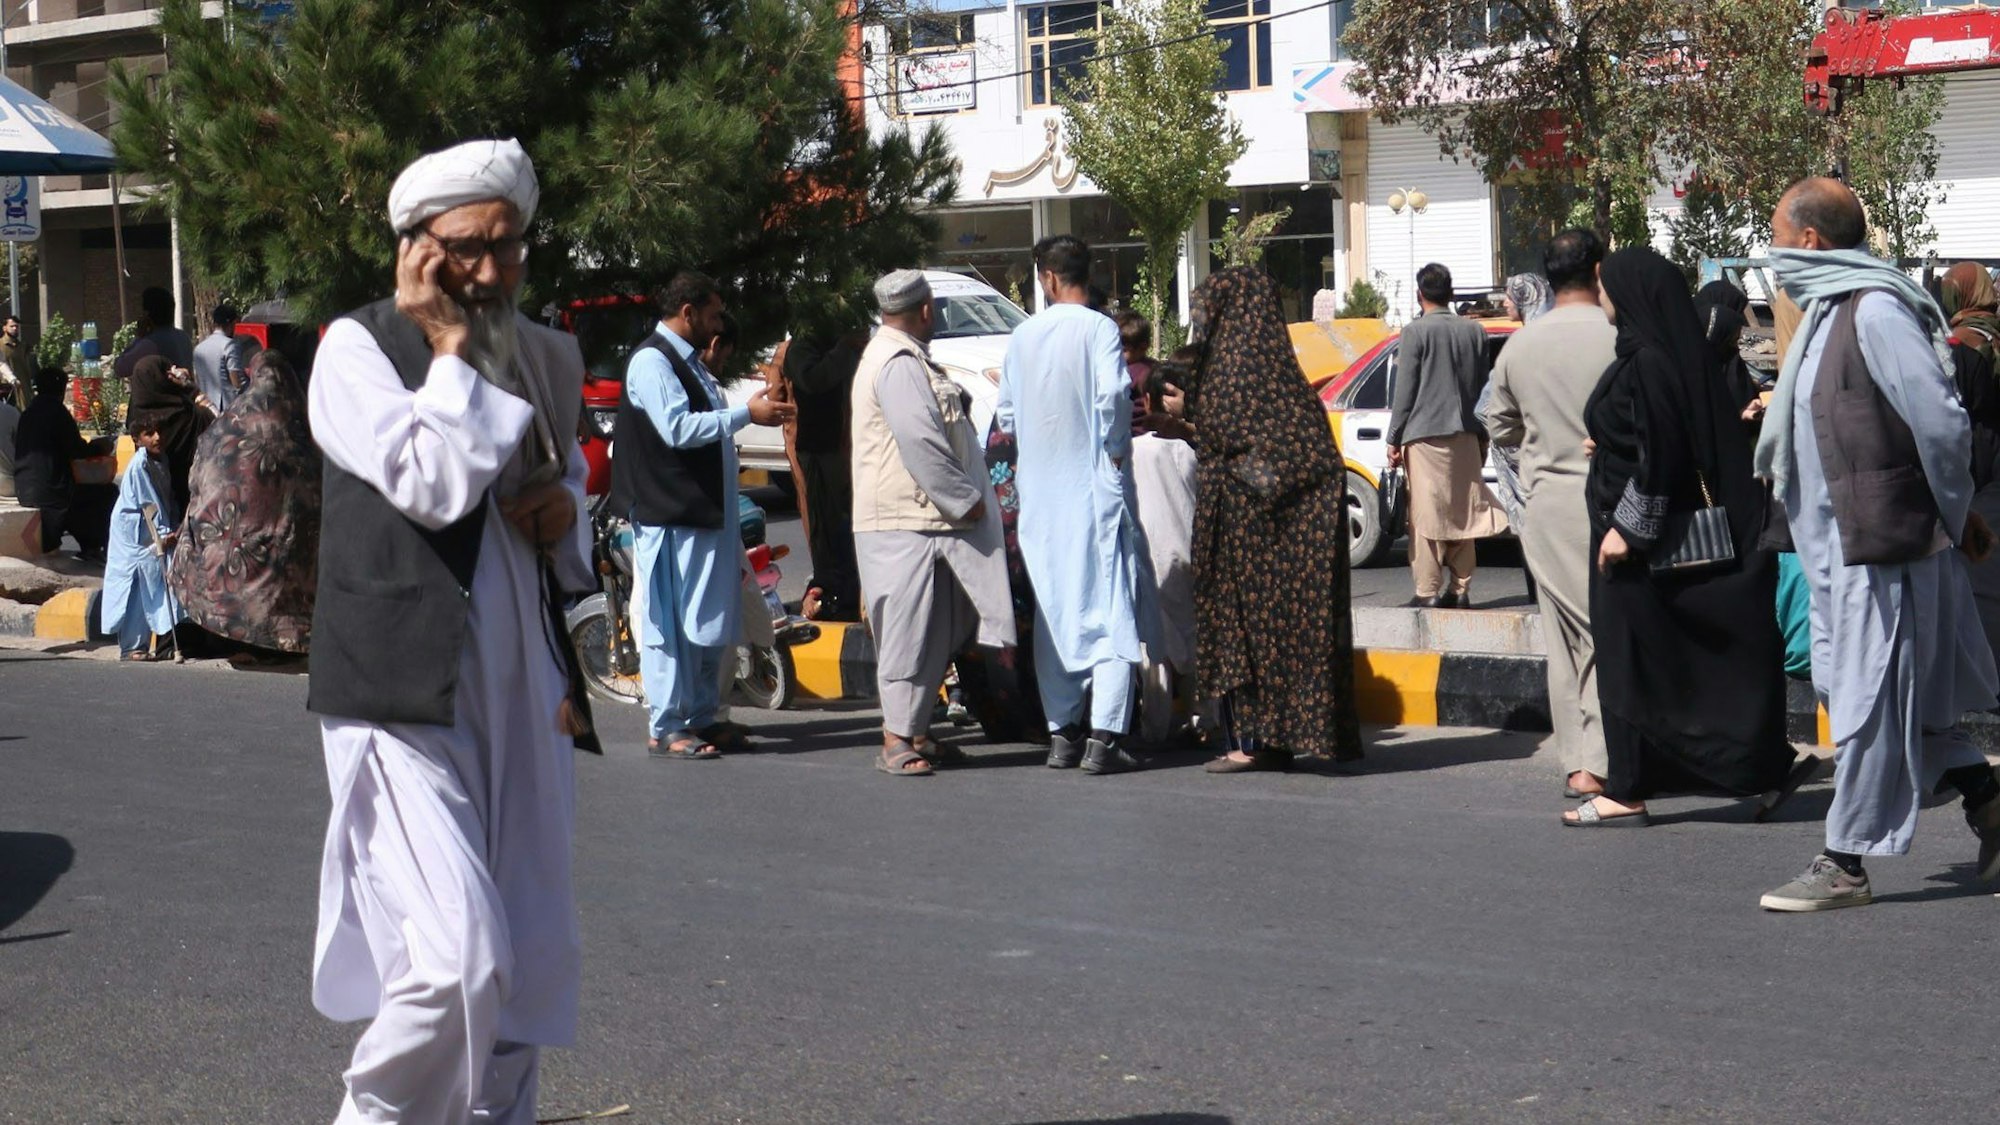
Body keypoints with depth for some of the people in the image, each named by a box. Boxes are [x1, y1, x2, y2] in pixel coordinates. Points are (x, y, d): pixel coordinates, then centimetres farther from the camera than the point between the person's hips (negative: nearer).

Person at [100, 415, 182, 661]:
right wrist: (163, 534, -19)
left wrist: (175, 530, -1)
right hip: (133, 533, -8)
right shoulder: (139, 465, -17)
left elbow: (167, 502, 12)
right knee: (138, 591, -4)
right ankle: (131, 647, 1)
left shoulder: (160, 462, 8)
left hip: (155, 535, 8)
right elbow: (148, 504, -18)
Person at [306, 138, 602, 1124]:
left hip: (524, 692, 7)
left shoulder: (549, 357, 14)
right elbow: (436, 482, -19)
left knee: (533, 965, 10)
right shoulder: (357, 348, -5)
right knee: (455, 958, -18)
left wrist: (567, 509, 8)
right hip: (404, 697, -7)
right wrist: (448, 349, -9)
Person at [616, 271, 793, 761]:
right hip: (669, 514, -10)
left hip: (706, 509, 10)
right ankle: (667, 729, -3)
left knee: (711, 621, 12)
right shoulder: (652, 361, -12)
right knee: (671, 623, -7)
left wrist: (753, 409, 13)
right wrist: (745, 413, -19)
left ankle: (701, 717, 20)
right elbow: (676, 428, -22)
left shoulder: (688, 361, 19)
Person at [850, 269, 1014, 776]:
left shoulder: (905, 357, 19)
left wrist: (968, 496, 18)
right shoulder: (899, 363, -15)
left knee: (933, 632, 12)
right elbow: (921, 441, -23)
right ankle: (896, 741, -4)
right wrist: (965, 499, -16)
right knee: (908, 630, -7)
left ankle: (915, 732, 18)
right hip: (906, 522, -10)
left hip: (925, 519, 10)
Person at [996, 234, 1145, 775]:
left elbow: (1006, 414, 12)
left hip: (1039, 494, 5)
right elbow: (1112, 393, -22)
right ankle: (1103, 737, -10)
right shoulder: (1098, 328, -8)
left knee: (1053, 614, 12)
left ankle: (1062, 733, 14)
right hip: (1095, 488, -5)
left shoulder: (1023, 336, 7)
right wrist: (1117, 447, -8)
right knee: (1110, 610, -3)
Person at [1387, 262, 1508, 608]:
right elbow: (1482, 386, 15)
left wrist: (1394, 439, -2)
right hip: (1465, 436, 5)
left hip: (1425, 434, -5)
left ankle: (1428, 592, -7)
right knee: (1462, 514, 10)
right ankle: (1460, 590, 11)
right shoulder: (1474, 331, 9)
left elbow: (1405, 390, -7)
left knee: (1426, 515, -5)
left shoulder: (1416, 331, -7)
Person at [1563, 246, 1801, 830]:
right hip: (1664, 531, 10)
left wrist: (1627, 527, -22)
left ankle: (1627, 793, 1)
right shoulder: (1671, 353, 11)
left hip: (1637, 534, -10)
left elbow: (1659, 453, -23)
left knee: (1631, 656, -4)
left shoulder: (1648, 362, -18)